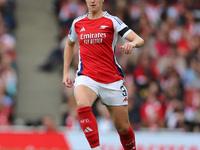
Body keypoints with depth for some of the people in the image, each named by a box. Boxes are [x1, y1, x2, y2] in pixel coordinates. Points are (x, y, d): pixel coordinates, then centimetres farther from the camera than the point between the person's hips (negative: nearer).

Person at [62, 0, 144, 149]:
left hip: (112, 79, -1)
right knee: (82, 105, -34)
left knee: (123, 127, 2)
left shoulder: (112, 21, -2)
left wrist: (132, 44, -36)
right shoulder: (77, 23, 9)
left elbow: (139, 40, -11)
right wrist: (66, 73, 23)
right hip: (86, 76, 1)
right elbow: (70, 44, 29)